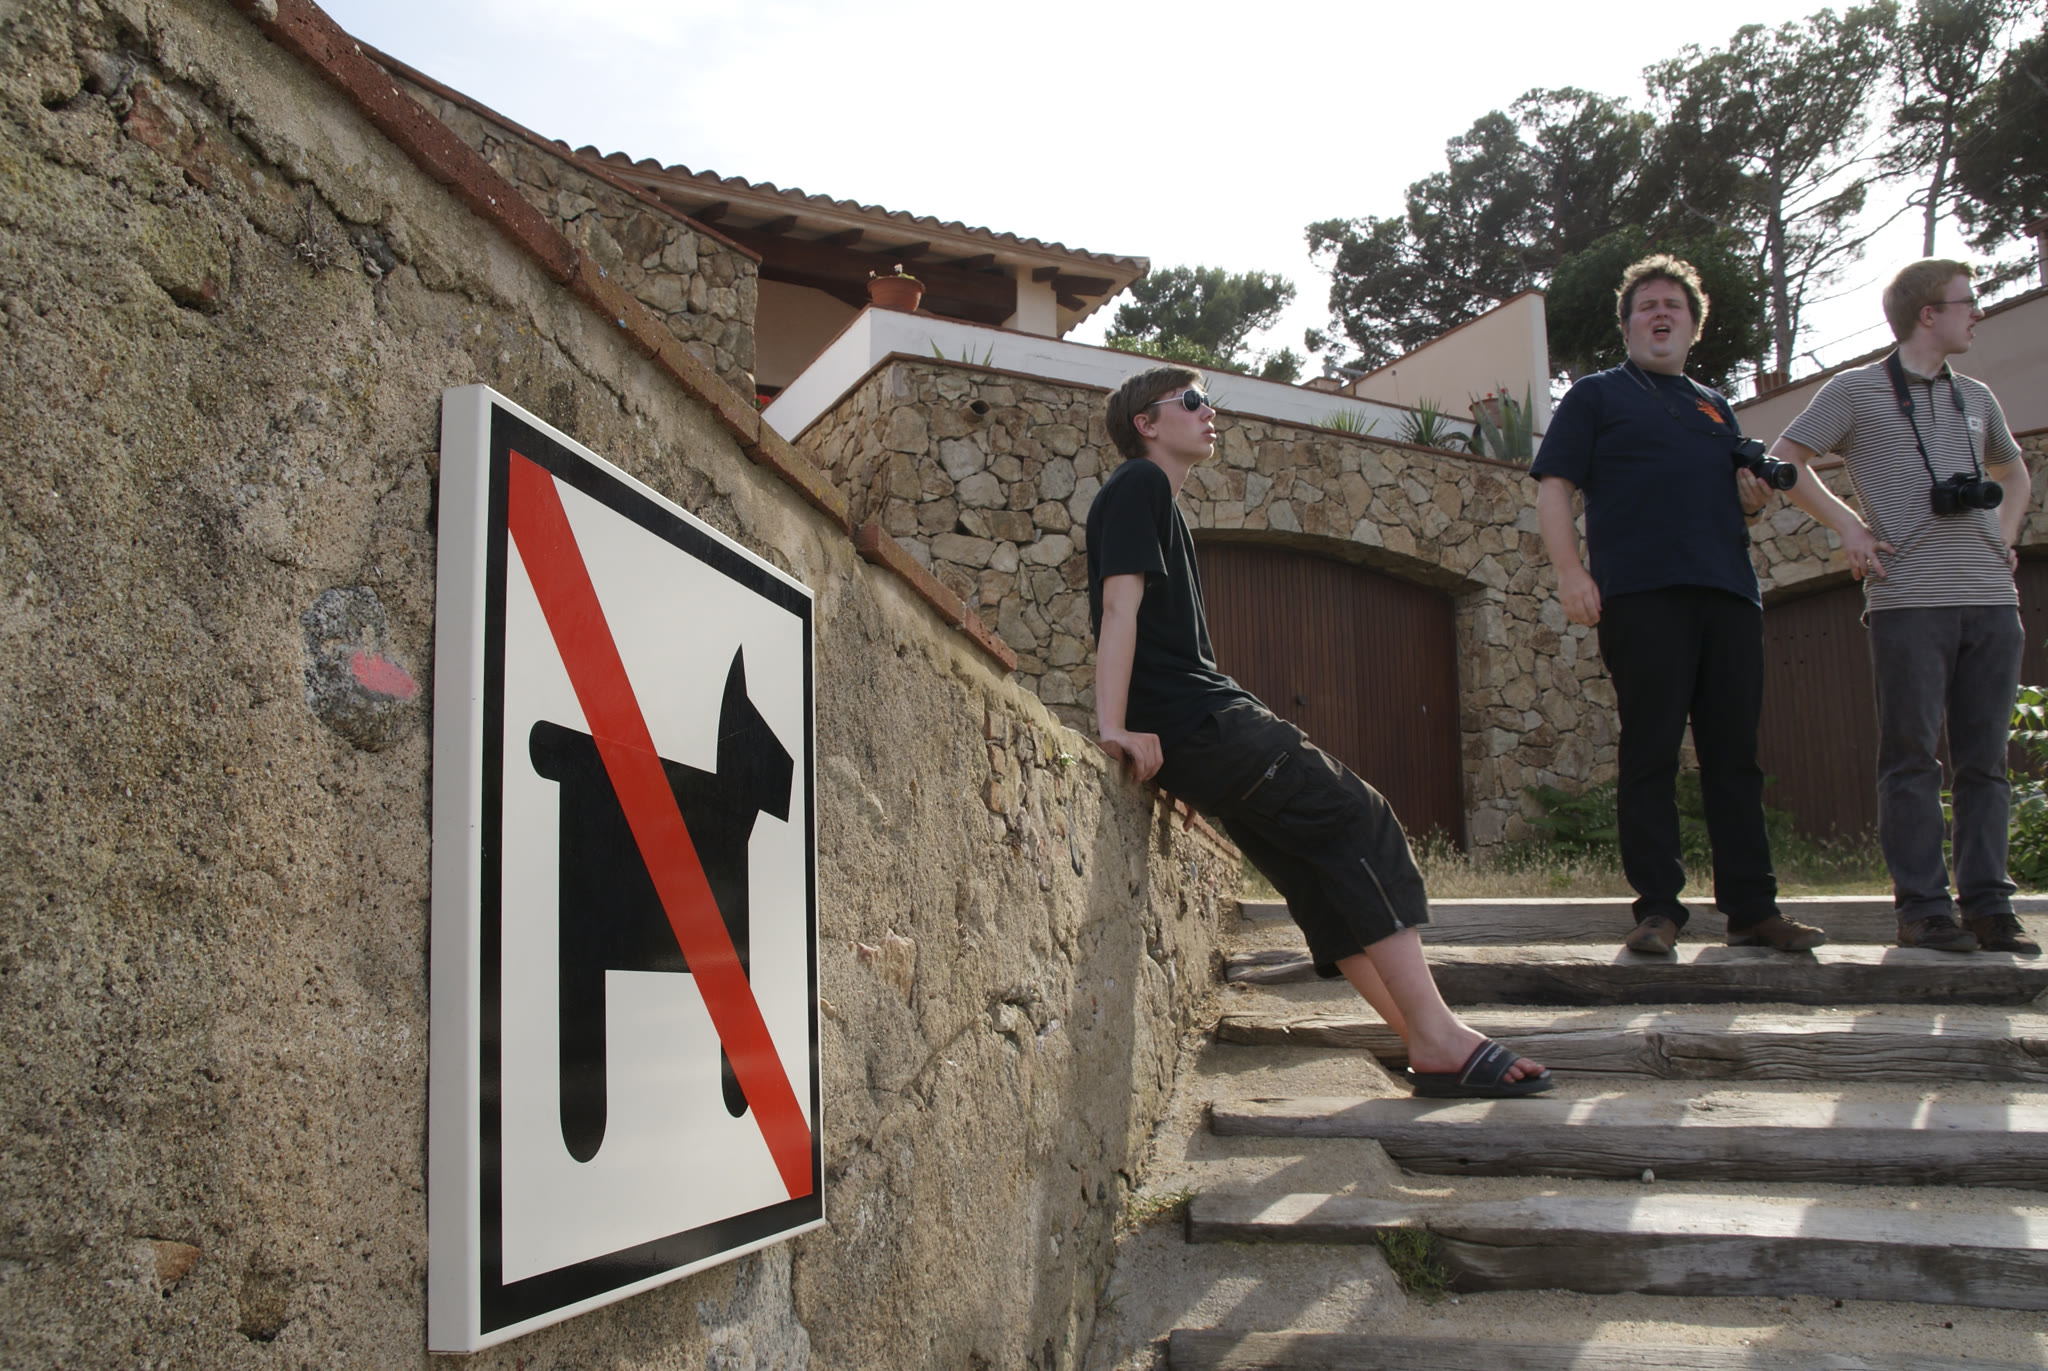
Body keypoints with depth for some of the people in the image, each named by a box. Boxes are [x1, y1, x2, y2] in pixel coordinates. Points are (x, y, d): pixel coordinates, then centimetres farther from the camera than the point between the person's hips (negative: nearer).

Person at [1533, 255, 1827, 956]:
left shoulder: (1714, 406, 28)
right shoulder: (1596, 395, 13)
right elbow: (1553, 487, 2)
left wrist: (1755, 495, 7)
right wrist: (1570, 570, -13)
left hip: (1730, 593, 5)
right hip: (1642, 595, -5)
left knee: (1736, 757, 3)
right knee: (1650, 755, -6)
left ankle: (1752, 909, 7)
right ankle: (1658, 909, -2)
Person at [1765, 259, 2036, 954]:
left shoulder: (1976, 397, 20)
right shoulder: (1857, 390, 4)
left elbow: (2013, 471, 35)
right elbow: (1784, 462, 0)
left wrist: (2004, 534, 18)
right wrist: (1848, 526, -6)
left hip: (1991, 598, 5)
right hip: (1909, 601, -5)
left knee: (1985, 759, 5)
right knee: (1912, 758, -4)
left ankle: (1987, 904, 10)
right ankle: (1923, 907, 1)